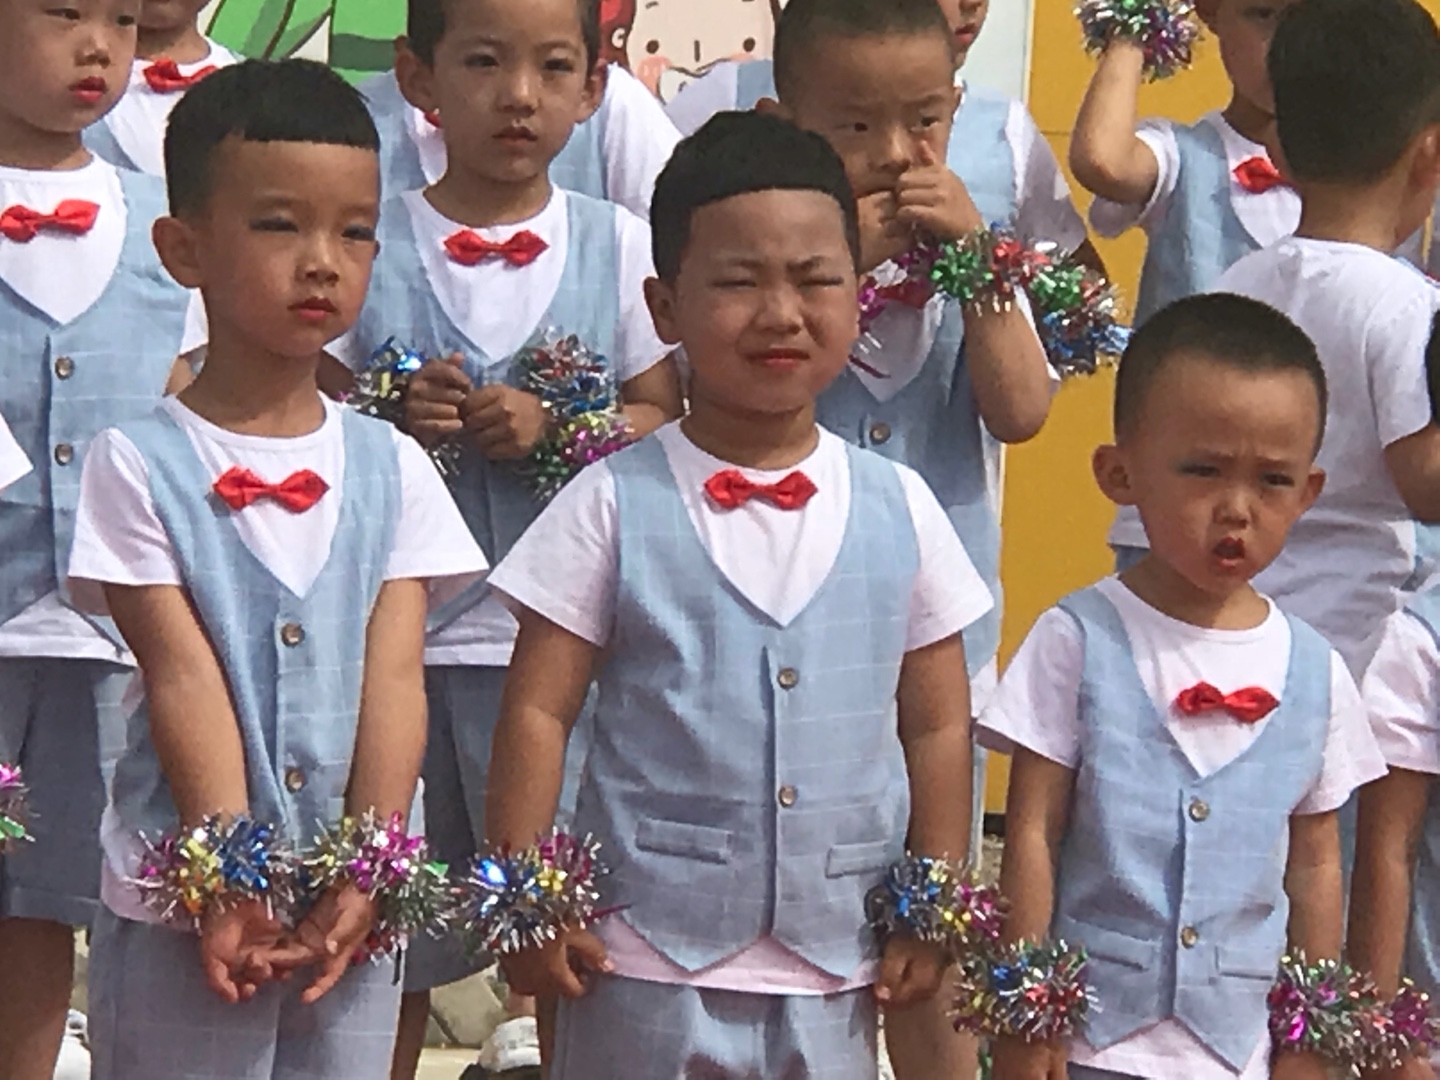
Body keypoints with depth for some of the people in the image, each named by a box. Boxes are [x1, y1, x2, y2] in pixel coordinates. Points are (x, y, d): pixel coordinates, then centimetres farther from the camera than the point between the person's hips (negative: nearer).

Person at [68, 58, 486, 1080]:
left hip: (350, 912, 3)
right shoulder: (138, 465, -5)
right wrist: (234, 888, -16)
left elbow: (394, 680, -2)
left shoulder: (393, 468, 4)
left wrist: (366, 879, -12)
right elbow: (183, 678, -11)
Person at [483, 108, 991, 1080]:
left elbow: (936, 725, 8)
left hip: (835, 971, 2)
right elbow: (539, 711, -3)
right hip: (647, 964, -2)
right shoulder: (615, 506, -5)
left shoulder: (898, 510, 2)